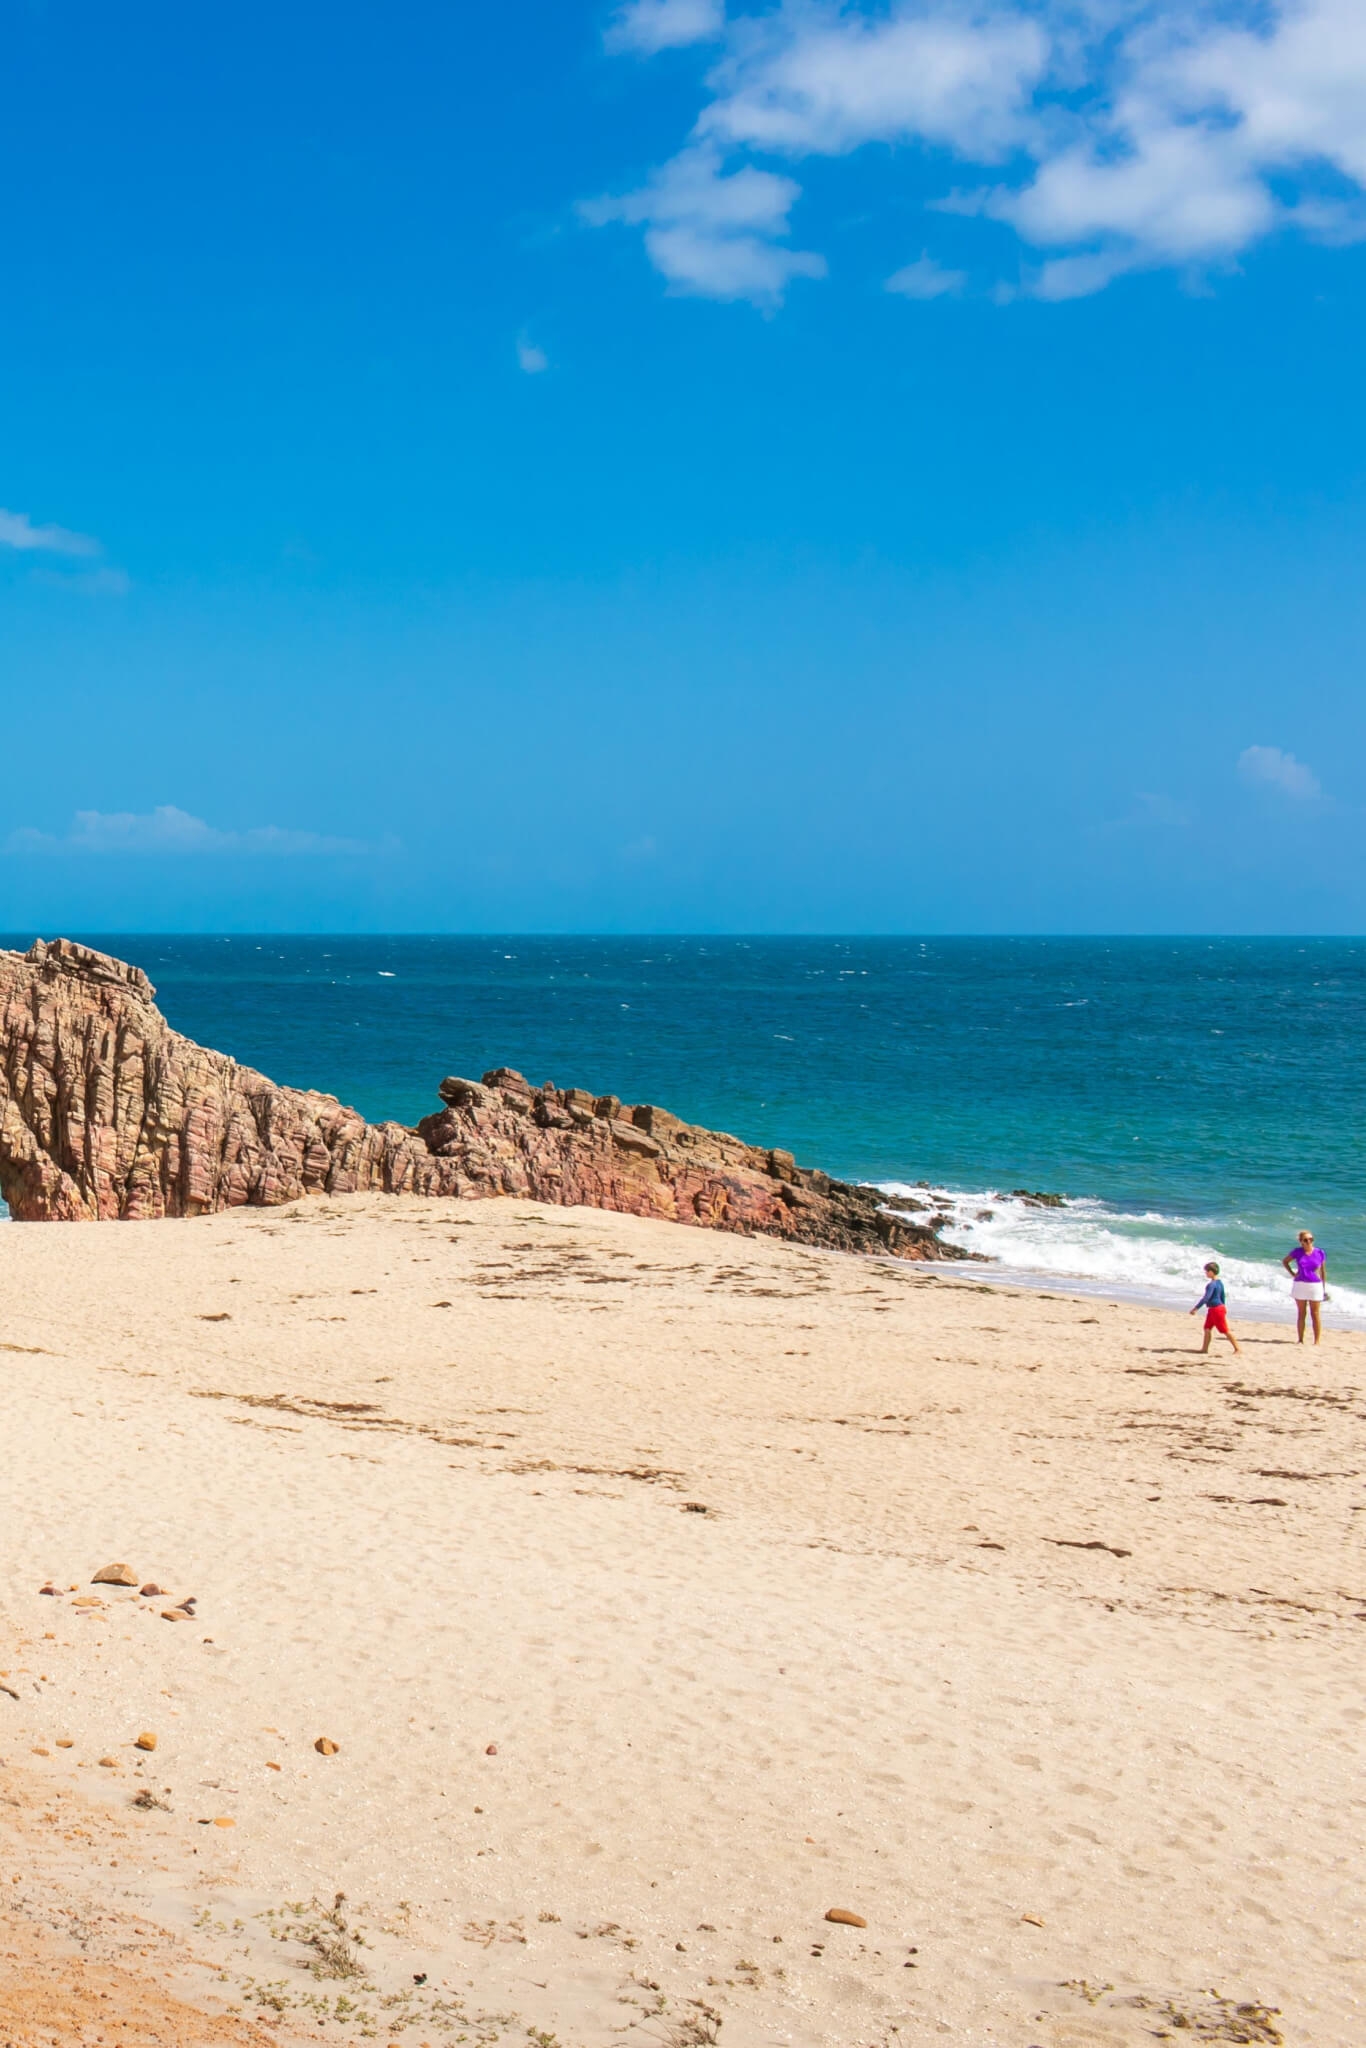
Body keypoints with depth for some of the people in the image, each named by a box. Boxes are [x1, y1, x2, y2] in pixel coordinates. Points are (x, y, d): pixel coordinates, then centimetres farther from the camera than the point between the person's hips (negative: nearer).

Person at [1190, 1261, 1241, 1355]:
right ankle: (1204, 1348, 13)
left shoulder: (1212, 1284, -21)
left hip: (1216, 1309, -10)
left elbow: (1206, 1297, -26)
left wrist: (1196, 1308, -25)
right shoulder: (1219, 1282, 9)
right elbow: (1223, 1296, 19)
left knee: (1225, 1330, -4)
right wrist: (1223, 1308, 29)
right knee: (1207, 1329, 11)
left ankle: (1238, 1349, 1)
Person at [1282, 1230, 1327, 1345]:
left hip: (1315, 1285, -1)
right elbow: (1285, 1261, 15)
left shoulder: (1319, 1253, -2)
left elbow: (1323, 1271, 5)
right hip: (1300, 1285, 1)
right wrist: (1292, 1274, 3)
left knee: (1315, 1314, 2)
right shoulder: (1297, 1252, 0)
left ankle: (1317, 1341, 5)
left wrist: (1325, 1288, 5)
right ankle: (1300, 1340, 14)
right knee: (1300, 1314, 7)